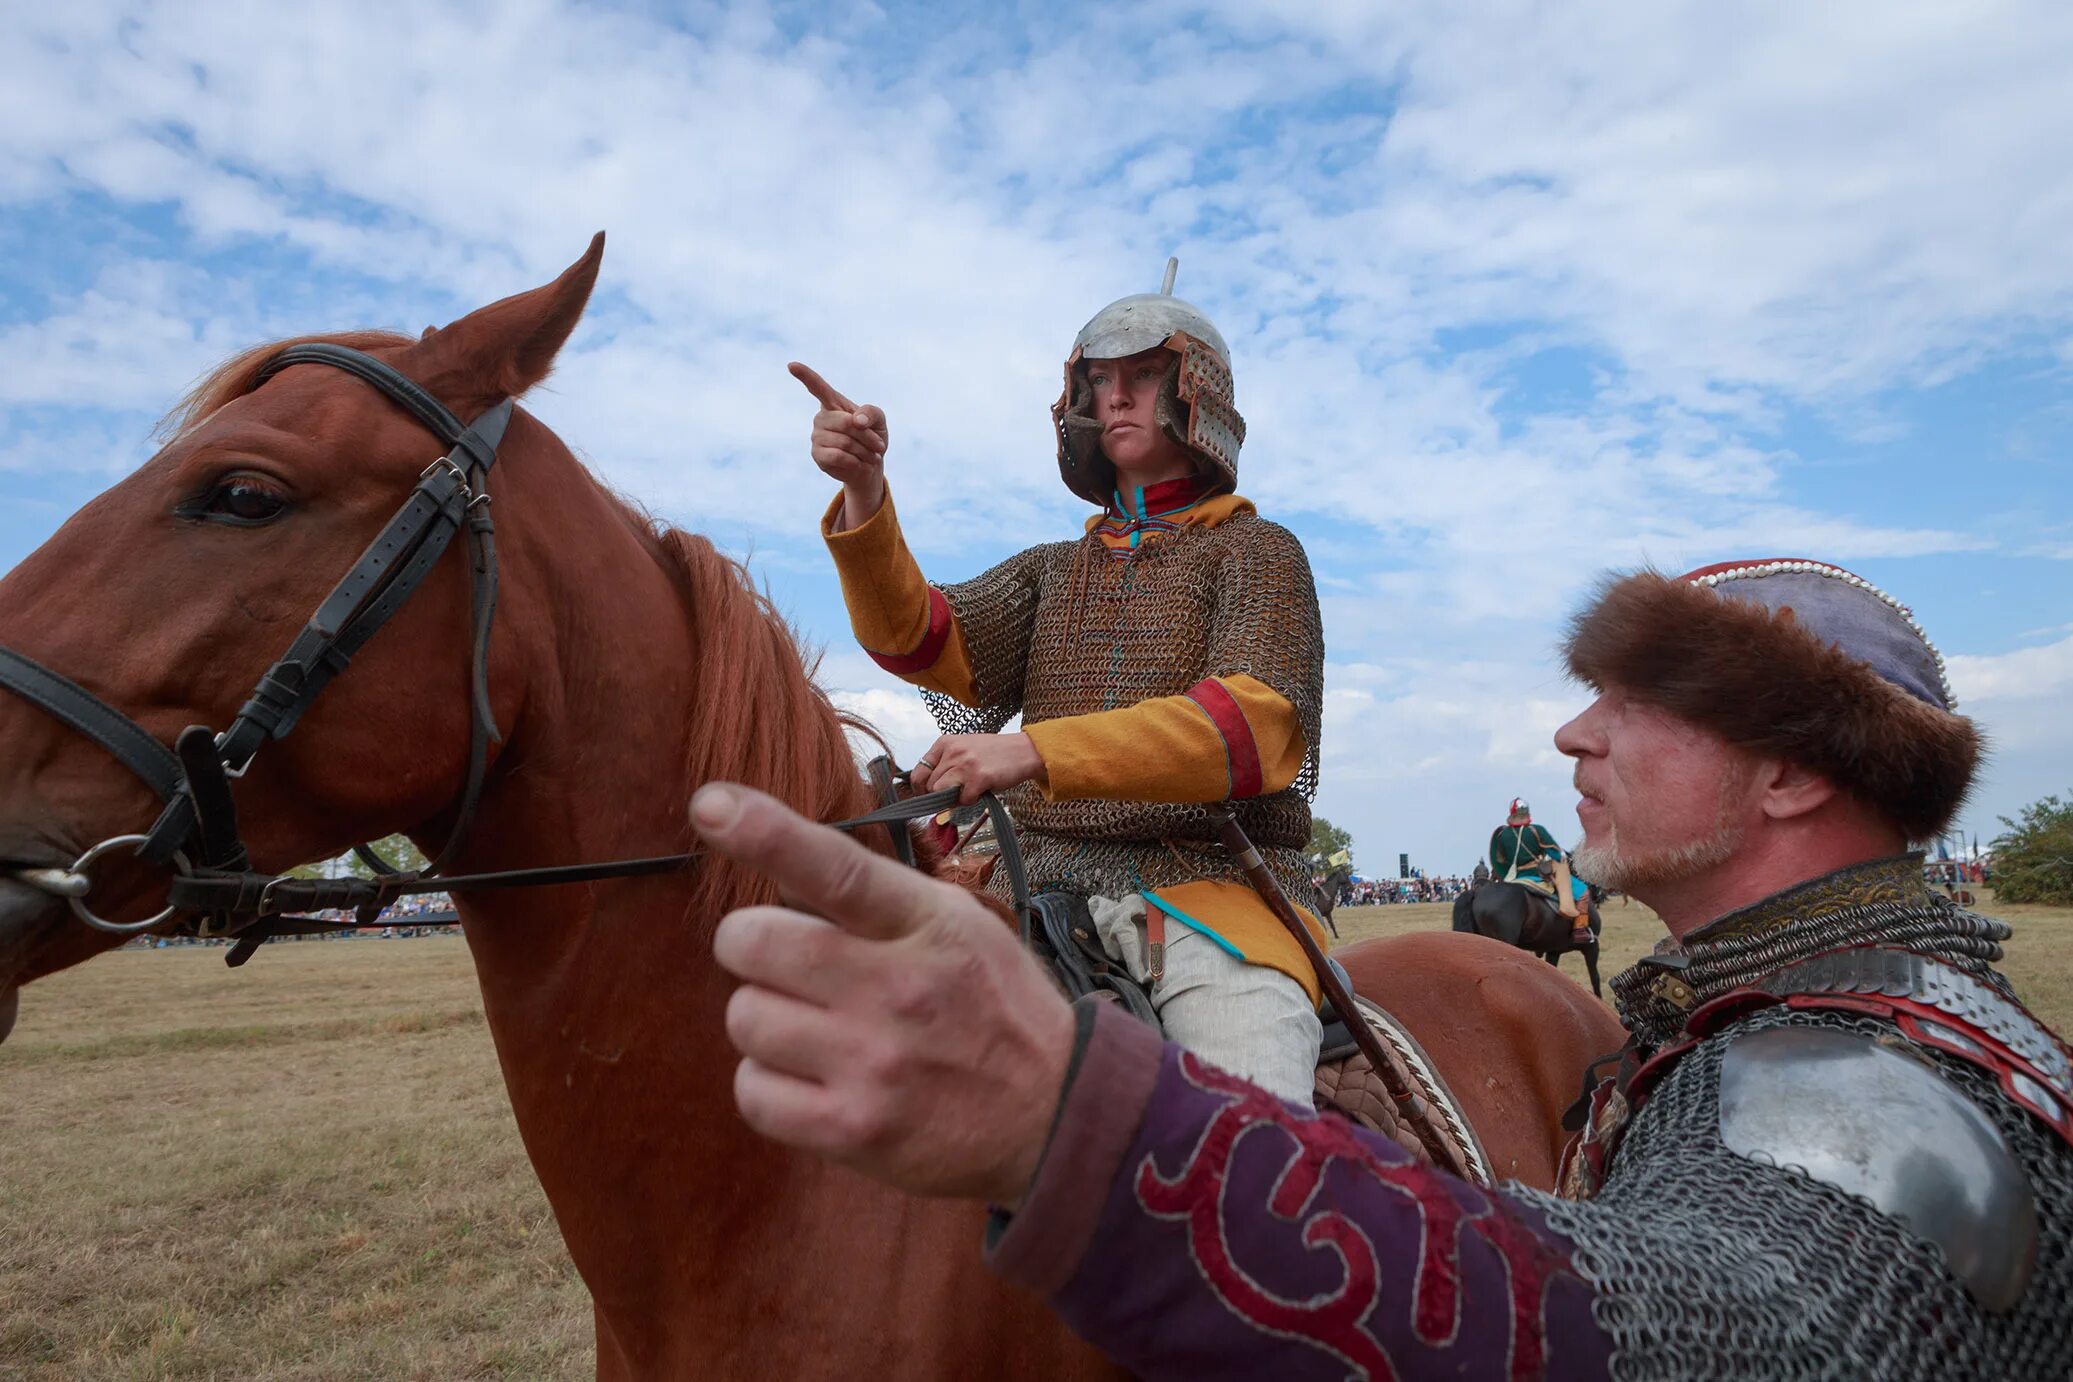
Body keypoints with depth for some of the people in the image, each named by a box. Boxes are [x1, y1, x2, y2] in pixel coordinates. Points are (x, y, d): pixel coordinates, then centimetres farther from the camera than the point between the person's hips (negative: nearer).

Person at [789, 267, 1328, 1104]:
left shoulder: (1257, 552, 8)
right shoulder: (1054, 572, 23)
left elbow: (1257, 724, -11)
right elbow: (923, 642, 5)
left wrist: (1038, 752, -23)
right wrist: (864, 499, -14)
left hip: (1213, 887, -4)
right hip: (1046, 891, 4)